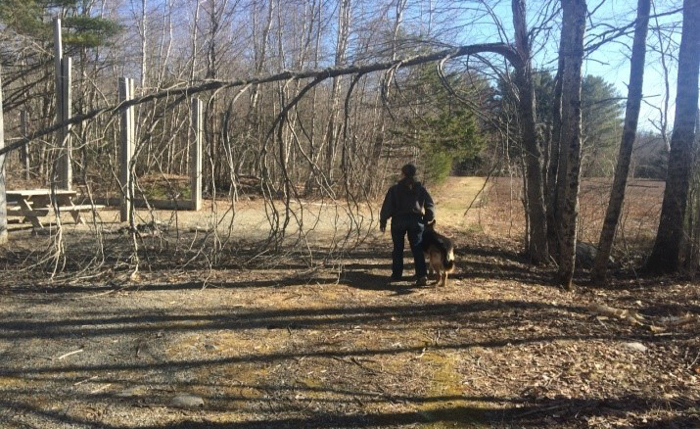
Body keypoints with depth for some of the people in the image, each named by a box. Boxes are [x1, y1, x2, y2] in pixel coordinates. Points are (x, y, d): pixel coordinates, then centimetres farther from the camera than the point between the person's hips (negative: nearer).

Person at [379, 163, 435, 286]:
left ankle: (397, 274, 19)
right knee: (417, 249, 1)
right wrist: (428, 219, 18)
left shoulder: (395, 189, -4)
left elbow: (387, 206, -5)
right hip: (416, 222, 2)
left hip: (399, 221, -1)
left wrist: (383, 221, 2)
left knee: (398, 249, 13)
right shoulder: (420, 189, 5)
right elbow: (430, 206, 6)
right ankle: (422, 276, -12)